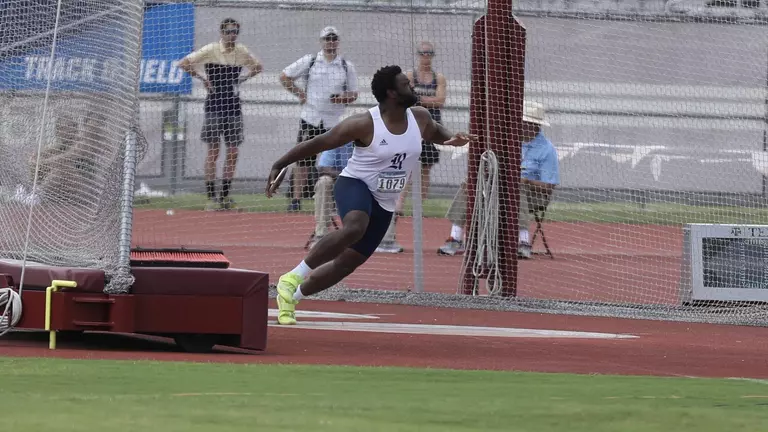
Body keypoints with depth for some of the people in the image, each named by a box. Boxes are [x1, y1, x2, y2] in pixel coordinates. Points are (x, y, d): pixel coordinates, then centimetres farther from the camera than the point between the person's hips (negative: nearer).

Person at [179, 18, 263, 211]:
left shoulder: (242, 51, 7)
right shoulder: (211, 50, -6)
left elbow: (258, 67, 25)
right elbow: (183, 64, -7)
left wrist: (242, 78, 10)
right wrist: (202, 78, -8)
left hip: (234, 106, 4)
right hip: (215, 106, -4)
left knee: (233, 152, 3)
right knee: (213, 151, -5)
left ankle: (225, 196, 11)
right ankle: (211, 196, -2)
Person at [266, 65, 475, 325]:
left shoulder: (419, 118, -1)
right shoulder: (364, 125, -18)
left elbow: (435, 131, 24)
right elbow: (317, 144, -12)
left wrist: (452, 139, -1)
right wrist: (279, 166, -11)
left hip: (384, 204, 6)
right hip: (355, 186, -6)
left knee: (348, 263, 4)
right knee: (354, 227, -39)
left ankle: (291, 296, 20)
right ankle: (294, 277, -30)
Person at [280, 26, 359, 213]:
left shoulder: (347, 66, 7)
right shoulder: (309, 61, 4)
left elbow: (353, 94, 11)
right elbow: (285, 77, 10)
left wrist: (342, 98, -10)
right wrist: (299, 93, 0)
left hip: (334, 122, 1)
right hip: (310, 119, -1)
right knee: (303, 161, -3)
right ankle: (296, 199, 1)